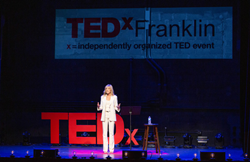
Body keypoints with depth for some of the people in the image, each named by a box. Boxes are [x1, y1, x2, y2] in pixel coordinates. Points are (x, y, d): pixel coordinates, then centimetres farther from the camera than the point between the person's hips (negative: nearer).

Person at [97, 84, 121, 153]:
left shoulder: (114, 97, 3)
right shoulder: (103, 97, 8)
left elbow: (116, 107, 6)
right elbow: (101, 107, 10)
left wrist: (118, 107, -15)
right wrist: (98, 107, -10)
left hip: (111, 116, -2)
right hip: (104, 116, 2)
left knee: (111, 133, -3)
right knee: (104, 133, -1)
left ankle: (111, 149, 1)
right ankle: (105, 149, 3)